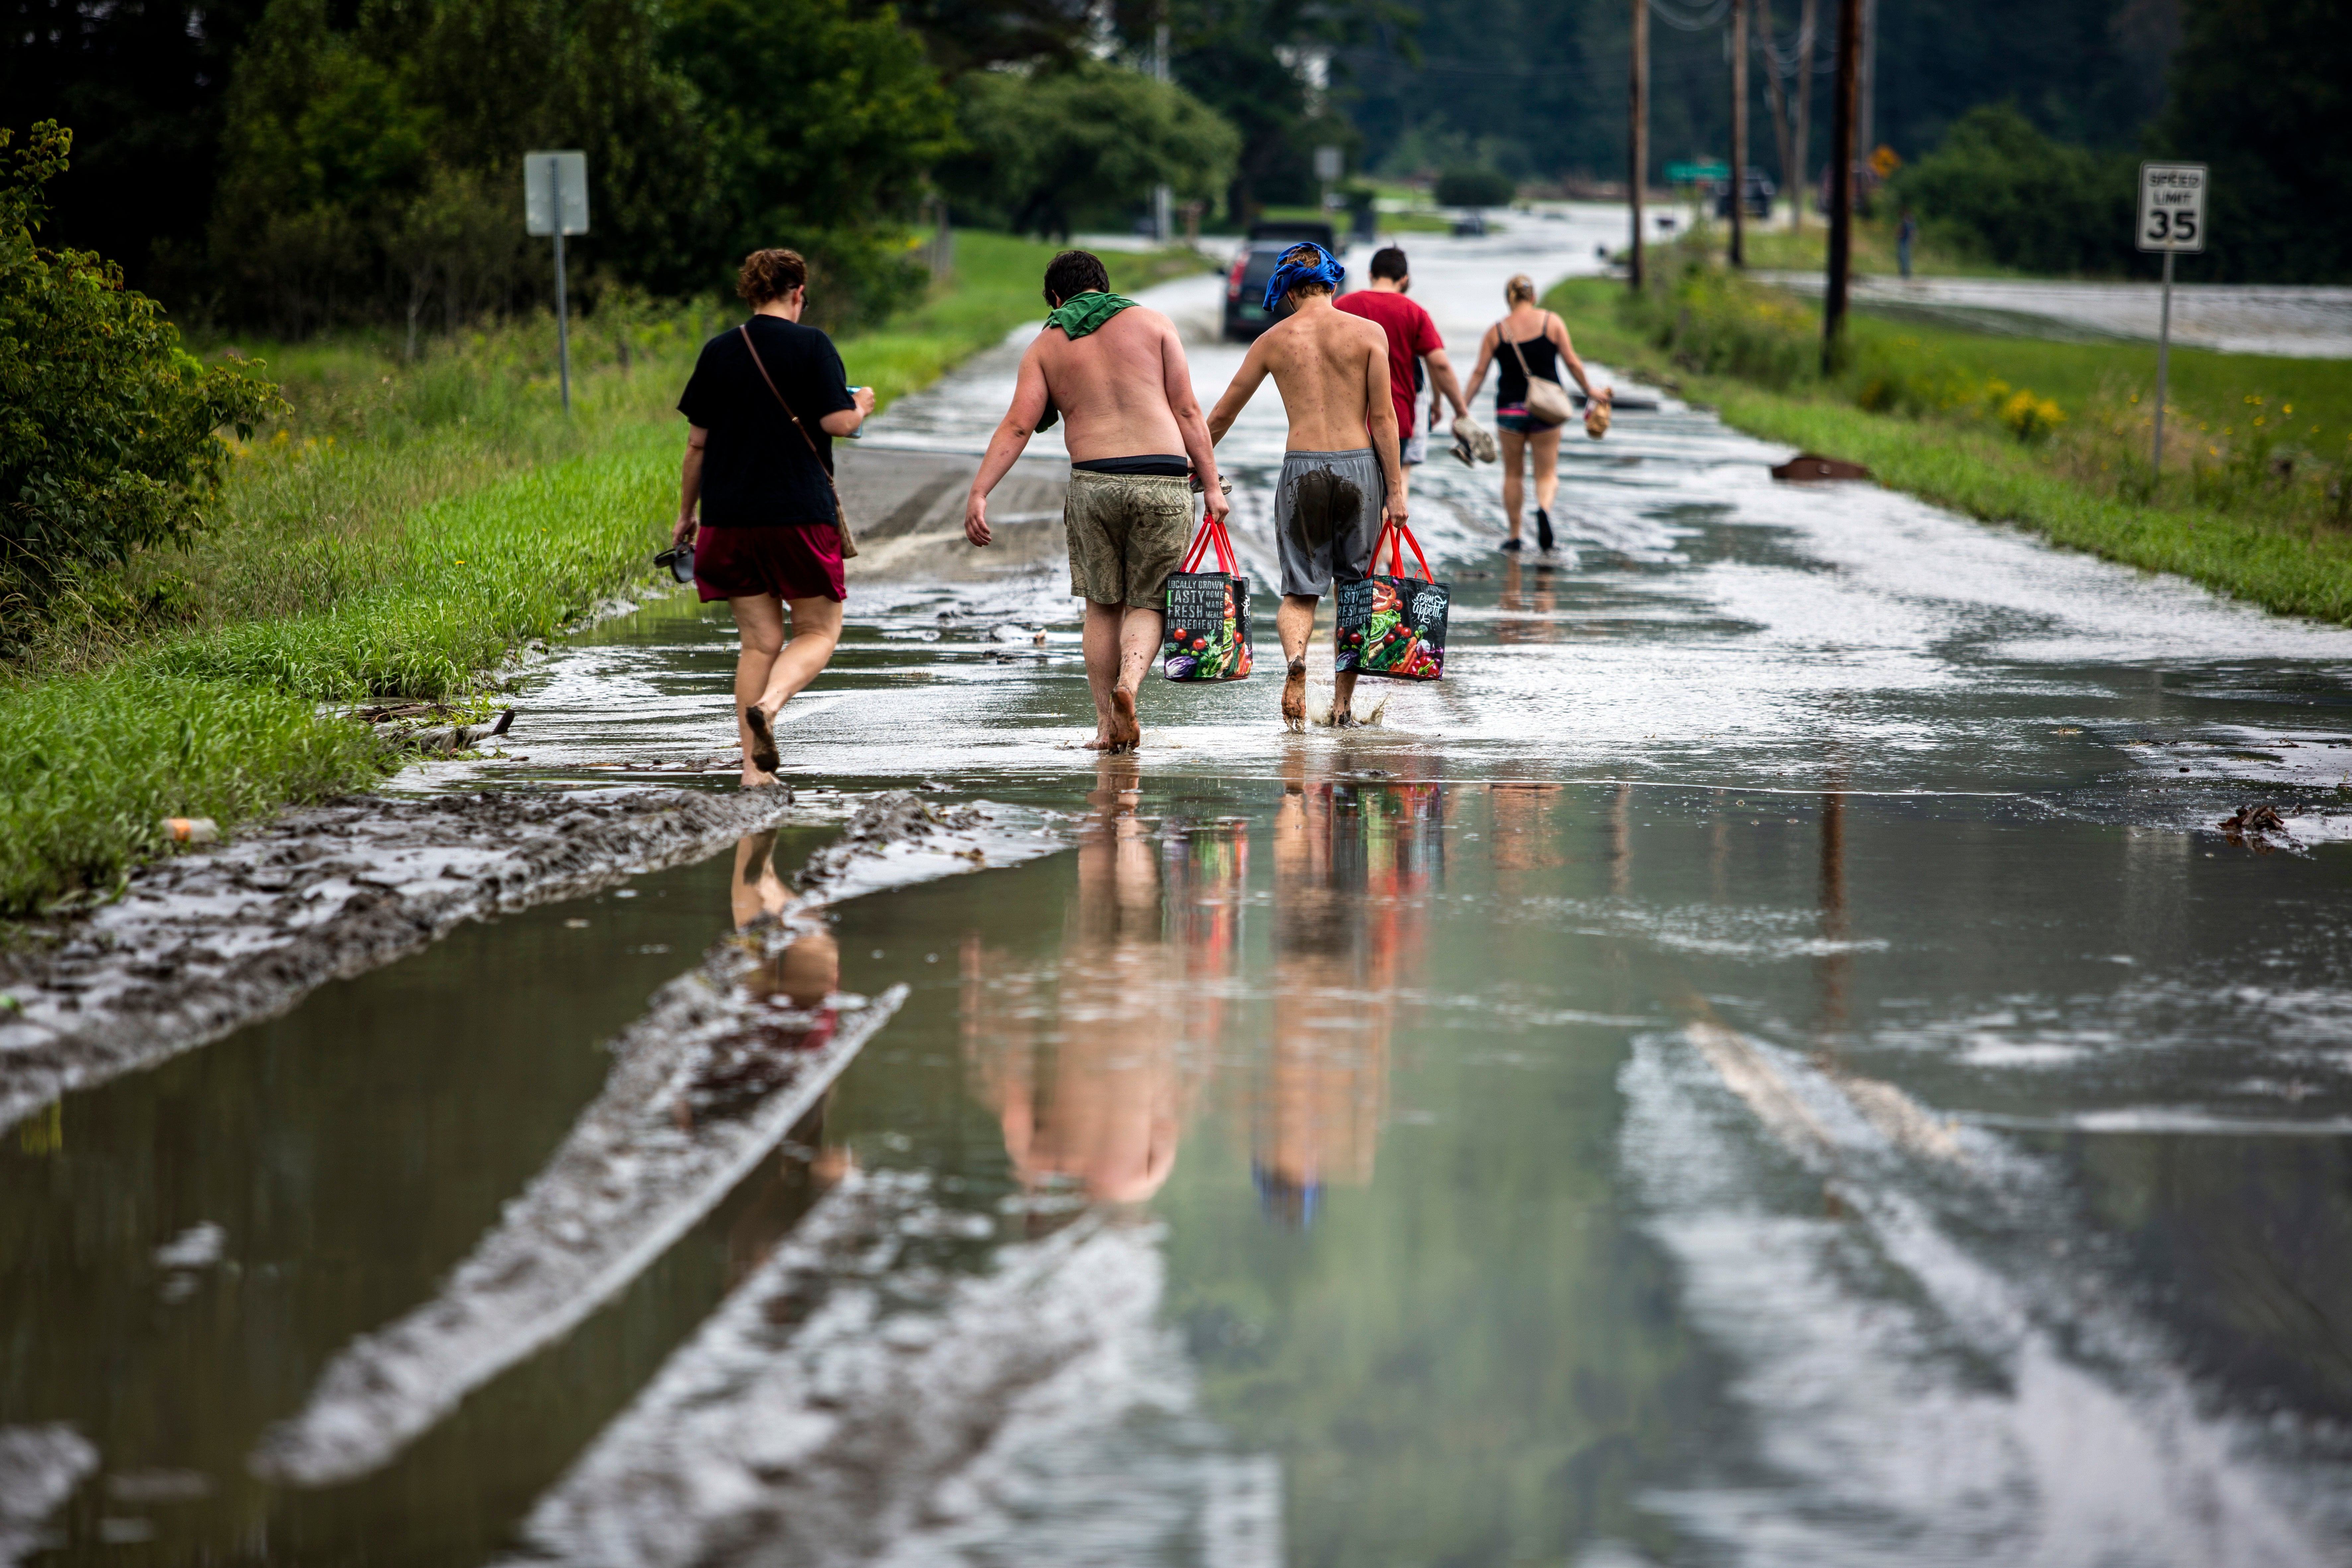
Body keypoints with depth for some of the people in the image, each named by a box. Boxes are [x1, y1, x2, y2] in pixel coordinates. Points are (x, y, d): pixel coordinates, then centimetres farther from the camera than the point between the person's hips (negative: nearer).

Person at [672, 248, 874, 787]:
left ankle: (754, 766, 2)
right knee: (818, 630, 8)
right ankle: (769, 704, -21)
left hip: (730, 515, 4)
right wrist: (862, 404, 11)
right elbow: (838, 422, -12)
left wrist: (687, 514, 18)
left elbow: (697, 441, 9)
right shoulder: (810, 345, -5)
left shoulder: (718, 352, 6)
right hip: (800, 513, -4)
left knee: (759, 640, 10)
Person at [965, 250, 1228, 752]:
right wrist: (1212, 484, 7)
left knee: (1102, 606, 15)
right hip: (1163, 481, -1)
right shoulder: (1152, 324, 10)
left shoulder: (1047, 345, 12)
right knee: (1146, 605, 7)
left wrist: (978, 494, -1)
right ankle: (1129, 682, -22)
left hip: (1094, 481, 1)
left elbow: (1017, 426, 1)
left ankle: (1107, 728, 11)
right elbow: (1187, 411, 5)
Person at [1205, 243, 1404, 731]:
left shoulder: (1274, 340, 5)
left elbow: (1222, 415, 13)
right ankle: (1343, 704, 15)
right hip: (1358, 465, 0)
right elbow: (1384, 417, -4)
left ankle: (1296, 658, -25)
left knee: (1300, 590, 7)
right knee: (1354, 588, 13)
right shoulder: (1368, 333, 0)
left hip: (1301, 469, 0)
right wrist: (1395, 489, -1)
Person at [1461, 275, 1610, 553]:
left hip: (1510, 408, 0)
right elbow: (1572, 363, 0)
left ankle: (1515, 536, 15)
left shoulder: (1496, 332, 0)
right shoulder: (1552, 322, -1)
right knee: (1547, 473, 6)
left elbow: (1479, 373, -1)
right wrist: (1592, 392, 13)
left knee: (1513, 474, 14)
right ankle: (1544, 508, -26)